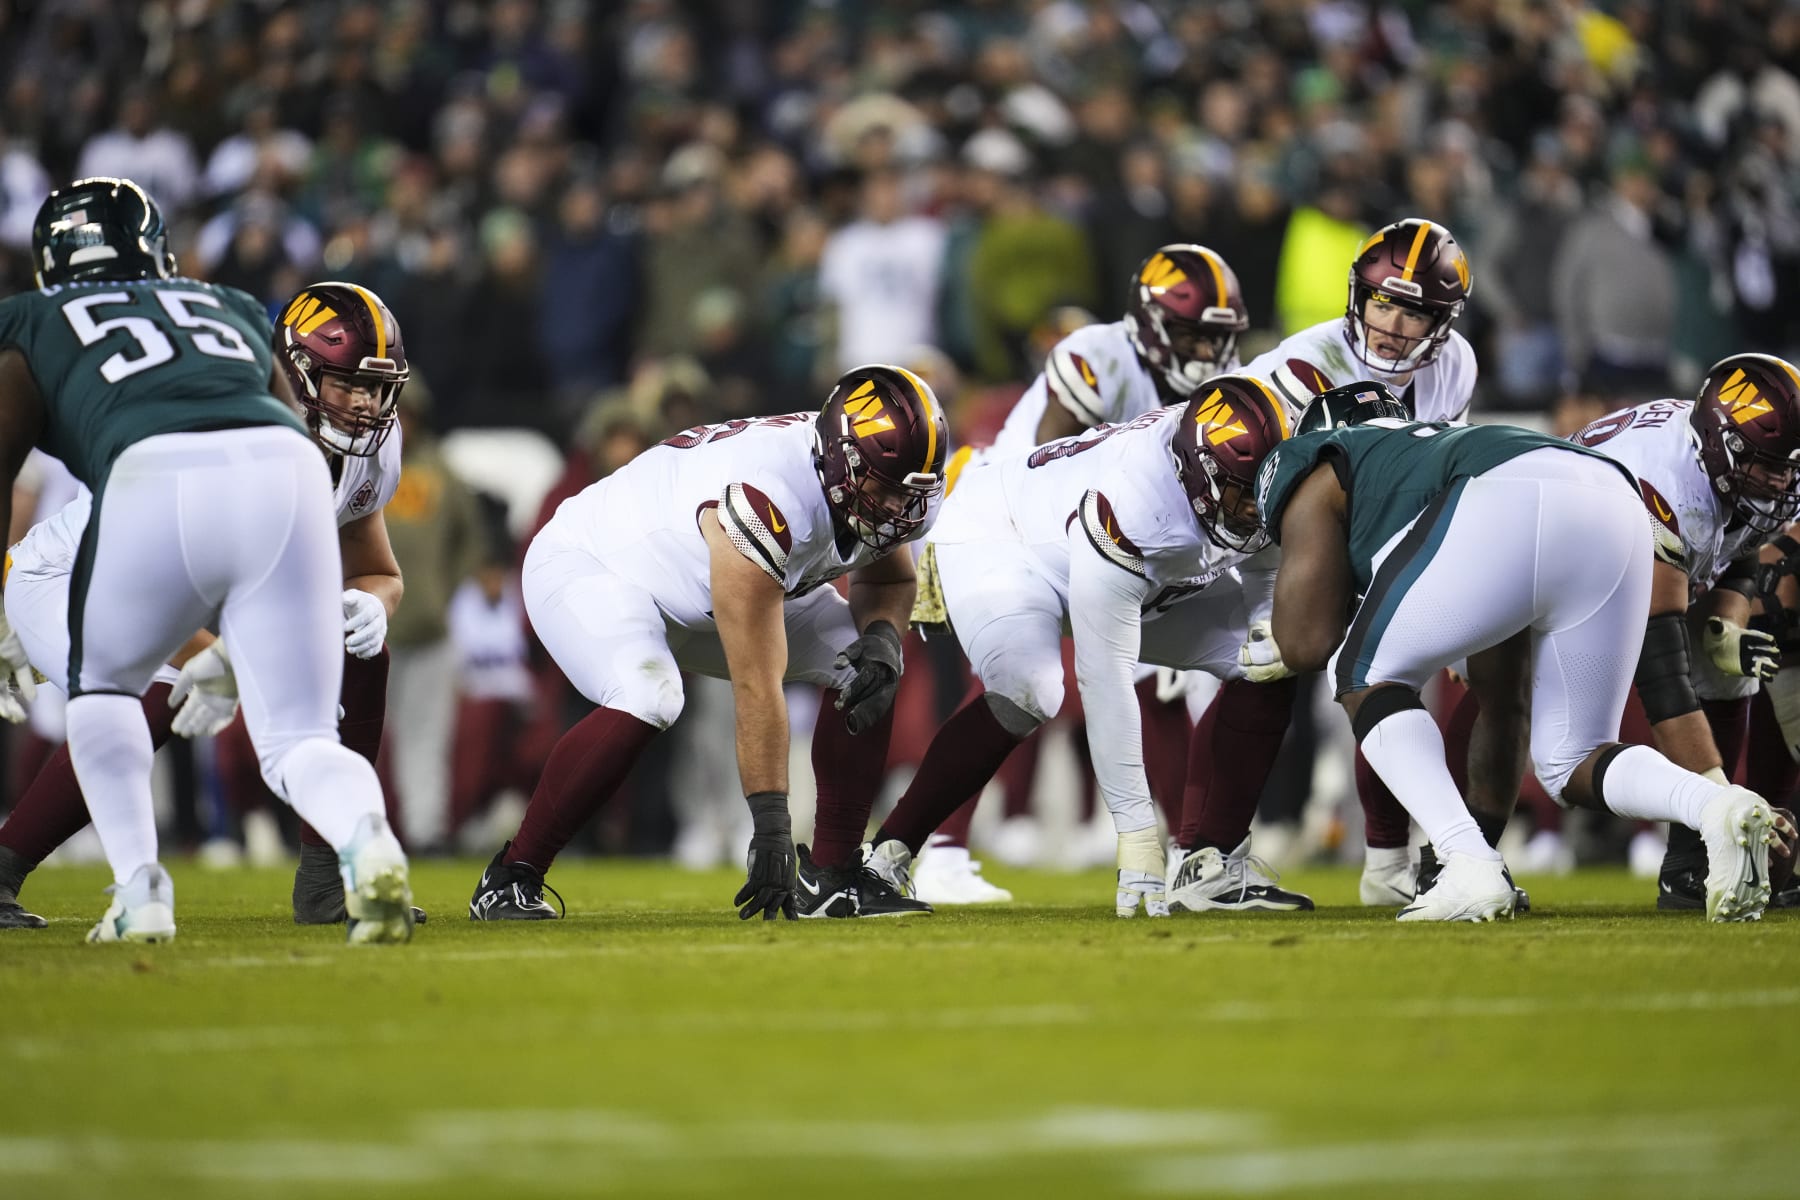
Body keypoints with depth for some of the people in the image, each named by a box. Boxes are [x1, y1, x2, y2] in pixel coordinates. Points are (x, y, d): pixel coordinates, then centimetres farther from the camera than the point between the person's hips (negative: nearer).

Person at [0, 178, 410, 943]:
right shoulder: (230, 310, 36)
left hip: (156, 477, -2)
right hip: (285, 470, 2)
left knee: (101, 685, 26)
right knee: (296, 739, 8)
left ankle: (139, 888, 10)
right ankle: (363, 834, -25)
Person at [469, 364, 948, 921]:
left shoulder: (874, 491, -17)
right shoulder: (765, 498, -41)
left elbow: (889, 579, 7)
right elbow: (757, 688, -41)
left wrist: (882, 635, -17)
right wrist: (770, 827, -40)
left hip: (695, 593, 8)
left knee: (865, 674, -6)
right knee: (646, 701, -36)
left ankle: (832, 875, 3)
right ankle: (511, 877, -21)